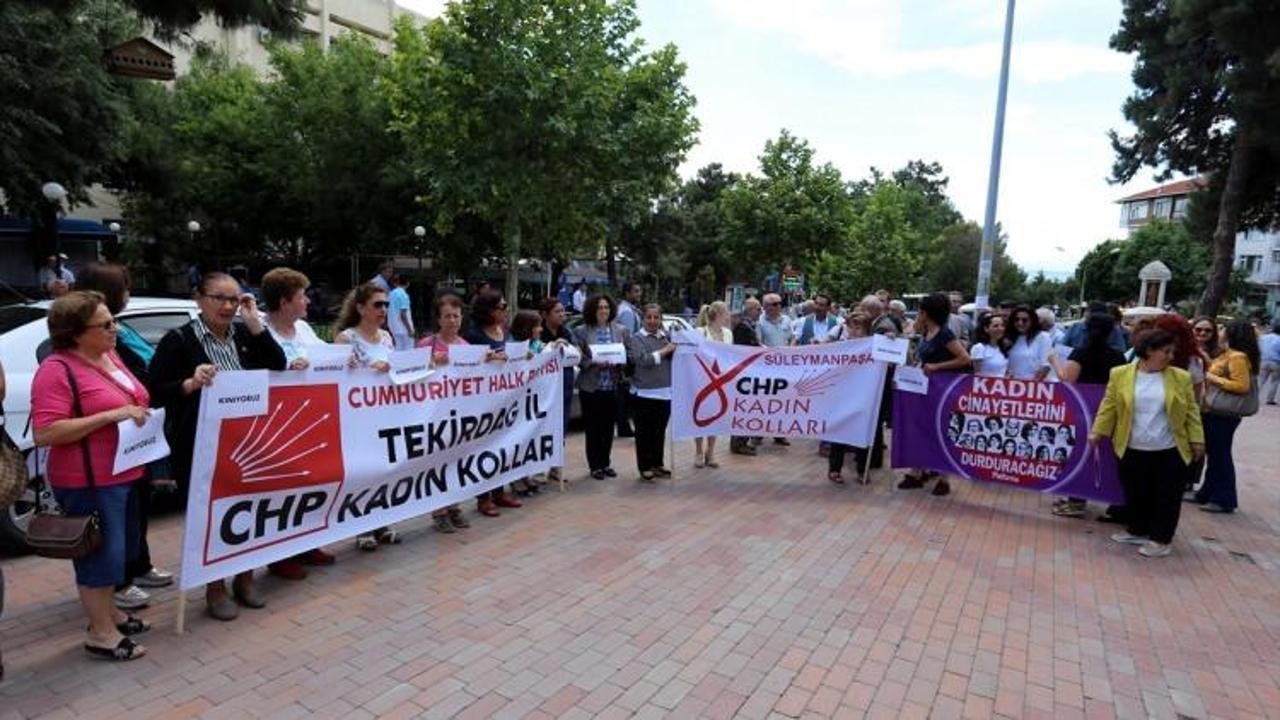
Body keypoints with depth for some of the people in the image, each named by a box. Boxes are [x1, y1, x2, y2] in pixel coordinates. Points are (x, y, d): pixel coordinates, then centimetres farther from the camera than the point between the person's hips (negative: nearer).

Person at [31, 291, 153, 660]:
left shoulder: (111, 357, 9)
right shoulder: (57, 370, -17)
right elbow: (44, 434, -23)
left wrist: (140, 414, 5)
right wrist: (111, 415, -27)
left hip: (125, 474, 9)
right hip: (90, 482, -8)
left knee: (118, 548, 19)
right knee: (101, 552, 1)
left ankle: (108, 612, 35)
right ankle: (101, 633, 16)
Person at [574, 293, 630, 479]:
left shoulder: (621, 331, 7)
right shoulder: (581, 331, -2)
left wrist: (618, 362, -13)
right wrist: (594, 362, -18)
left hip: (613, 386, 3)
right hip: (591, 386, -3)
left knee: (608, 427, 9)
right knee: (593, 427, 4)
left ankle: (606, 463, 24)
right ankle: (595, 466, 16)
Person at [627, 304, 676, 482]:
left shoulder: (666, 336, 13)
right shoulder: (636, 338, -2)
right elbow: (643, 360, -16)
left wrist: (675, 349, -2)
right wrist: (664, 351, -12)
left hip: (665, 392, 5)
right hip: (644, 392, -5)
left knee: (660, 431, 11)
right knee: (644, 431, 0)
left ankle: (657, 464, 23)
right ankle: (644, 467, 7)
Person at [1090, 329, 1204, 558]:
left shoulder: (1180, 378, -1)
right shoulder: (1121, 374, -4)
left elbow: (1190, 411, 3)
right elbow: (1109, 406, 1)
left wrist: (1196, 439, 0)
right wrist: (1098, 432, -3)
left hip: (1170, 451, 0)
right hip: (1133, 450, 0)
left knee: (1167, 496, 4)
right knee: (1135, 493, 11)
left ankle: (1161, 538, 16)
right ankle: (1138, 531, 28)